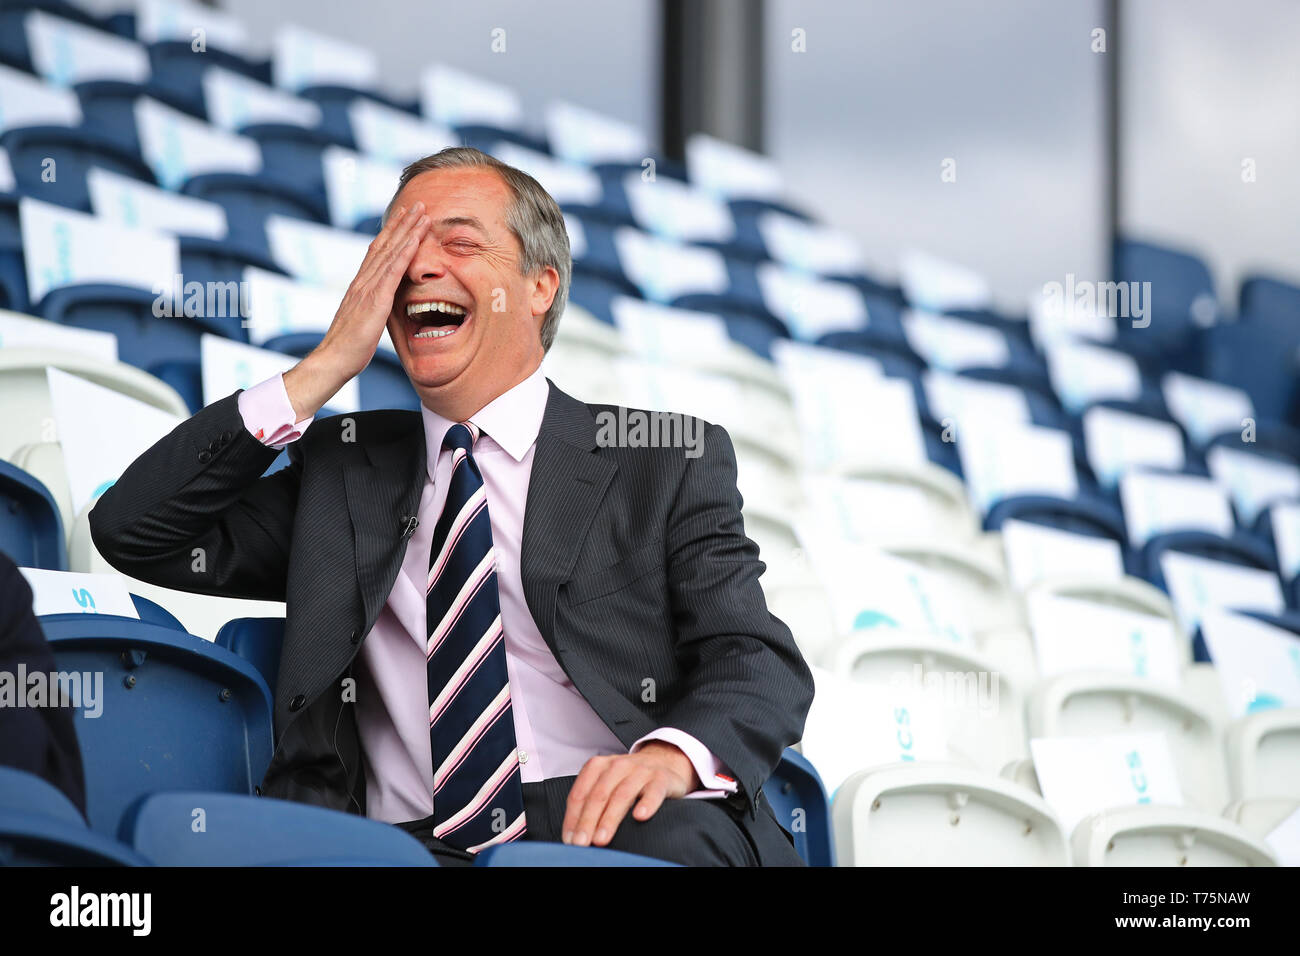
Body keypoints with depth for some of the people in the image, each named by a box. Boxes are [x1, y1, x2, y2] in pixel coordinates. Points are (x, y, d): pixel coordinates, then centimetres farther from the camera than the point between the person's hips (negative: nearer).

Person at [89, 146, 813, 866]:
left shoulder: (669, 464, 15)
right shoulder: (341, 470, 24)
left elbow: (761, 666, 3)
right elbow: (132, 532, 14)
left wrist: (672, 754, -23)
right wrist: (326, 367, 9)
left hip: (597, 830, -2)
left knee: (672, 835, -39)